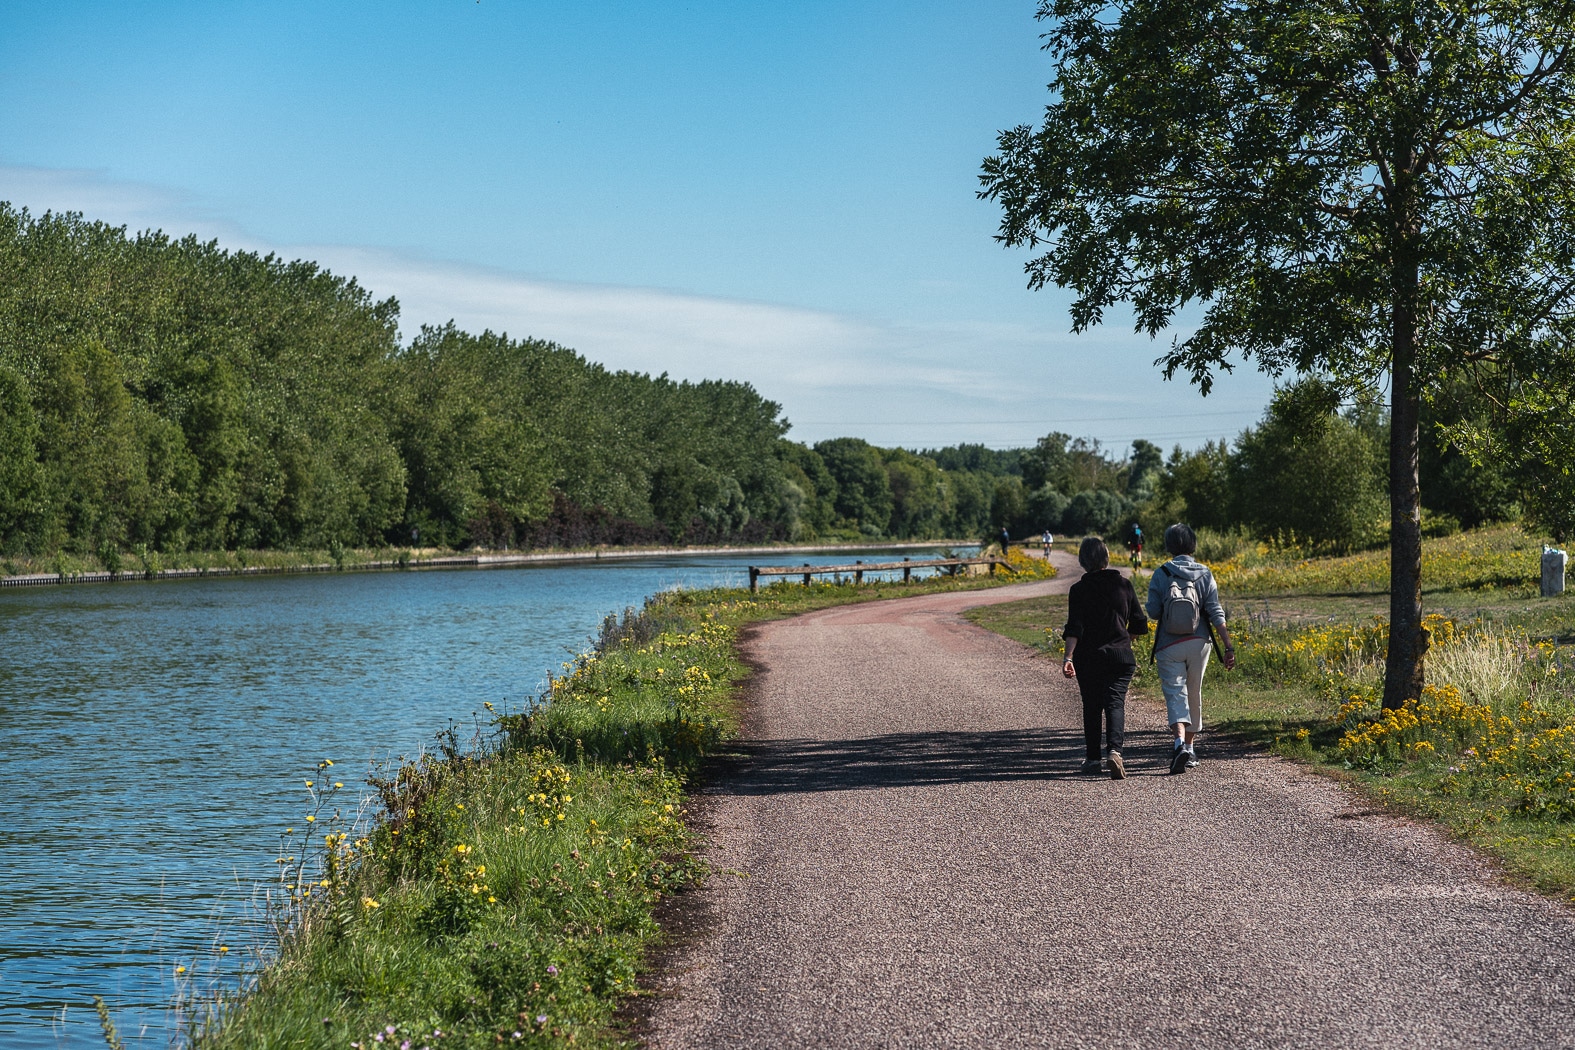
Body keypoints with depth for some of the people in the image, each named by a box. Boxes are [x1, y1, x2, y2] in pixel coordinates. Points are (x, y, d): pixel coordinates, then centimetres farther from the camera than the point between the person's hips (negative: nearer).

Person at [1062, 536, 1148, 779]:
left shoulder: (1079, 590, -6)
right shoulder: (1124, 585, 1)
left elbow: (1074, 628, -15)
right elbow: (1139, 624, 7)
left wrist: (1069, 657, -19)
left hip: (1089, 658, -1)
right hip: (1120, 655, 1)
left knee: (1091, 706, 13)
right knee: (1115, 702, -4)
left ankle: (1092, 758, 20)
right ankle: (1114, 750, -27)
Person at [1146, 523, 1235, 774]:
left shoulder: (1161, 574, -6)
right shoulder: (1204, 574, -2)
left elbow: (1152, 611, -7)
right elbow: (1216, 614, -6)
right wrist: (1228, 647, -6)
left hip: (1169, 646, -2)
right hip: (1198, 643, 2)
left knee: (1175, 695, -6)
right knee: (1194, 694, 18)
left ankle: (1180, 742, -31)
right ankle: (1190, 746, 30)